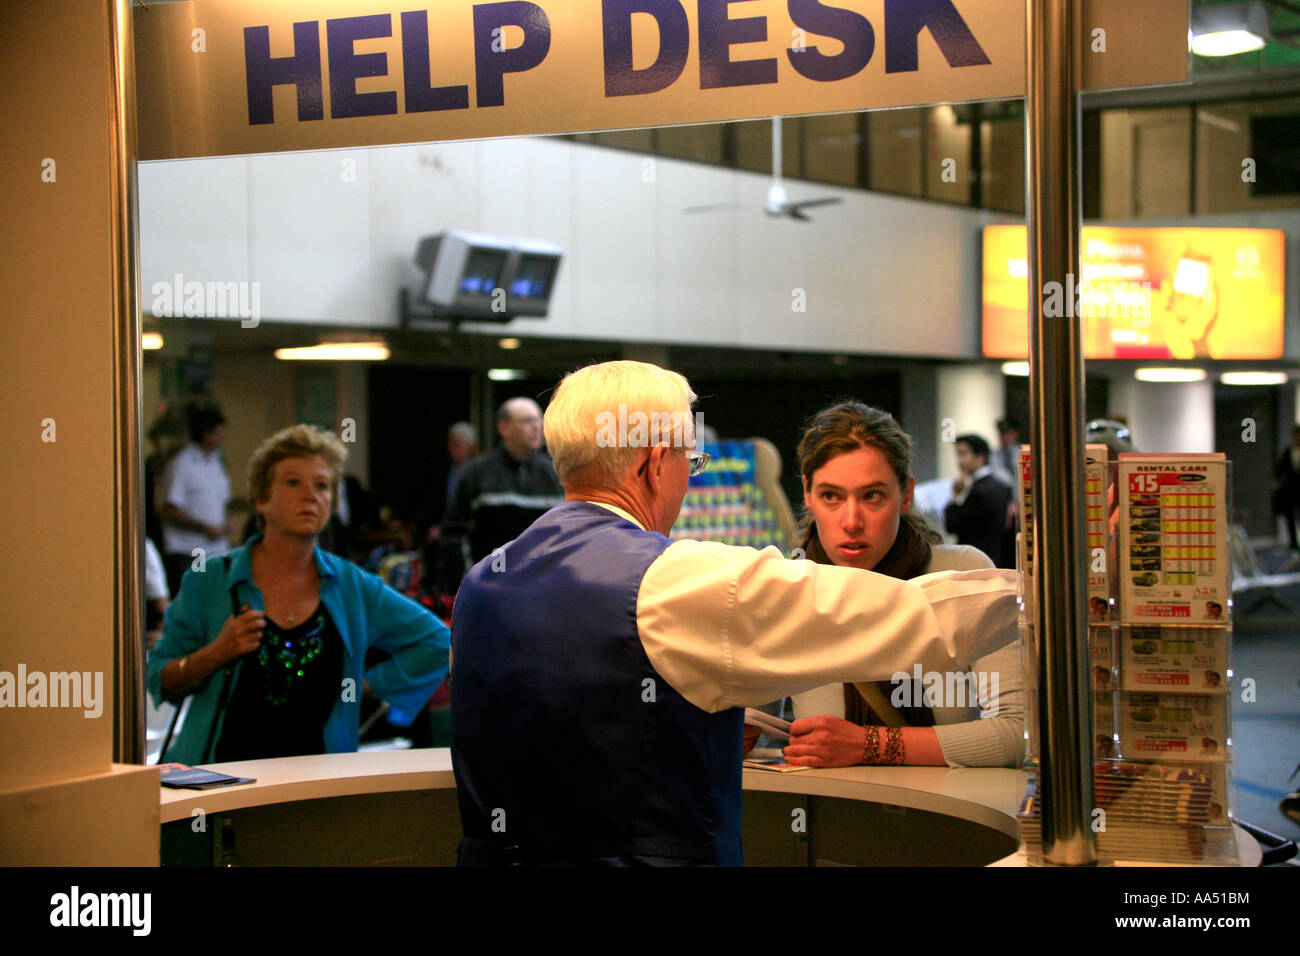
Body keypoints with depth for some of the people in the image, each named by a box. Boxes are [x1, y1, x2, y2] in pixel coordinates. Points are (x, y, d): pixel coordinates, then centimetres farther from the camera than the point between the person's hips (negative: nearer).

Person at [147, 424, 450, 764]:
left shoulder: (353, 588, 7)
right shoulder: (209, 581, 3)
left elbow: (437, 643, 16)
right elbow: (157, 681, 6)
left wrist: (368, 684, 8)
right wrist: (216, 653, -10)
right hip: (219, 773, -3)